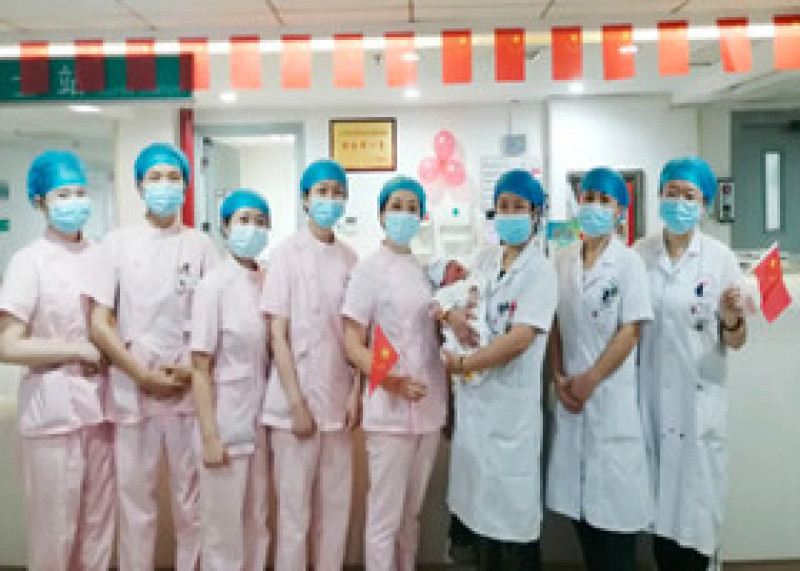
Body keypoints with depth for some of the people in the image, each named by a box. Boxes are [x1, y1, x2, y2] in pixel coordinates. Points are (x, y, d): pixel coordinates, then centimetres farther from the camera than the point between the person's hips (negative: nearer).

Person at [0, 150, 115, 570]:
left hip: (101, 406, 5)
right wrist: (80, 350, -13)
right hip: (54, 412, -5)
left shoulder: (101, 256, 6)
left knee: (99, 525, 15)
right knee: (55, 528, 7)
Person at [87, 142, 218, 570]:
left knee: (191, 499, 9)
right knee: (135, 499, 8)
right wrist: (143, 375, -9)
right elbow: (100, 323, -1)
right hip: (133, 391, 0)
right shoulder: (117, 243, 4)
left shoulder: (201, 245, 6)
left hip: (190, 391, 1)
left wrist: (194, 369, -10)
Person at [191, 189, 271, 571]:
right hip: (227, 421, -5)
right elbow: (200, 368, -12)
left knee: (257, 524, 15)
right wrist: (209, 435, -15)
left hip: (261, 421, 5)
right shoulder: (214, 284, -11)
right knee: (223, 529, 7)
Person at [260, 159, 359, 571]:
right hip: (296, 400, -4)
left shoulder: (350, 259, 7)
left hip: (338, 401, 4)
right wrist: (297, 402, -13)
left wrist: (356, 393, -2)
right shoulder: (287, 253, -5)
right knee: (294, 510, 6)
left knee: (336, 507, 12)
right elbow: (277, 334, -8)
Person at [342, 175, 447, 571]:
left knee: (411, 513, 15)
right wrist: (393, 382, -21)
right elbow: (352, 344, -9)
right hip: (389, 410, -5)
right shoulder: (369, 269, -4)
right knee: (384, 518, 1)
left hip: (429, 407, 5)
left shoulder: (428, 270, 12)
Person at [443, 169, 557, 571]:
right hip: (476, 400, 6)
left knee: (515, 508, 3)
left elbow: (520, 339, -19)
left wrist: (461, 364, -13)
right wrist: (451, 316, -5)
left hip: (513, 404, -6)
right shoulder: (487, 266, 11)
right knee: (483, 504, 15)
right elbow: (467, 322, 19)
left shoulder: (540, 270, -9)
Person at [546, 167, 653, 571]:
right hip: (570, 393, 4)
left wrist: (589, 381, -11)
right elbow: (554, 325, 9)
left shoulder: (628, 262, -6)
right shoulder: (563, 261, 7)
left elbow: (631, 330, -9)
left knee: (613, 492, 1)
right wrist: (559, 378, -2)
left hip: (611, 390, -4)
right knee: (577, 492, 10)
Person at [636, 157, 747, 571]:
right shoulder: (638, 254, 2)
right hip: (651, 398, 2)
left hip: (700, 401, -1)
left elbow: (735, 342, -1)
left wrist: (732, 322, -23)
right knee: (659, 502, 10)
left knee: (696, 502, 4)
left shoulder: (721, 258, -4)